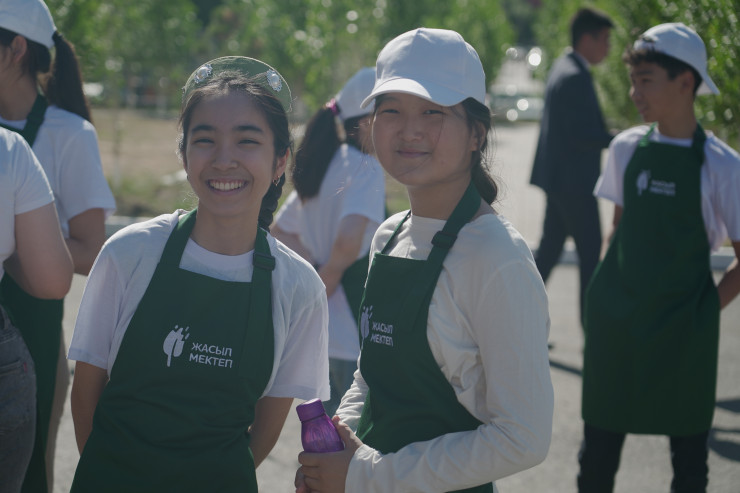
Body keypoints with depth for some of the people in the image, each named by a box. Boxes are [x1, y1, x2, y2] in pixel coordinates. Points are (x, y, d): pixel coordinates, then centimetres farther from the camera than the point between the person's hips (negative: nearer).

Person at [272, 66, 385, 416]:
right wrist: (331, 275, -11)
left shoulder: (321, 167, 11)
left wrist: (318, 267, 4)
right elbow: (348, 240, -30)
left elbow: (280, 233, 18)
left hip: (316, 334, 9)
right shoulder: (366, 169, -15)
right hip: (354, 337, -9)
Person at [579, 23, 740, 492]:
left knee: (688, 453, 9)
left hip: (683, 332, -3)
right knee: (599, 445, 9)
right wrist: (609, 294, 6)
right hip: (615, 325, 3)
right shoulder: (627, 148, 3)